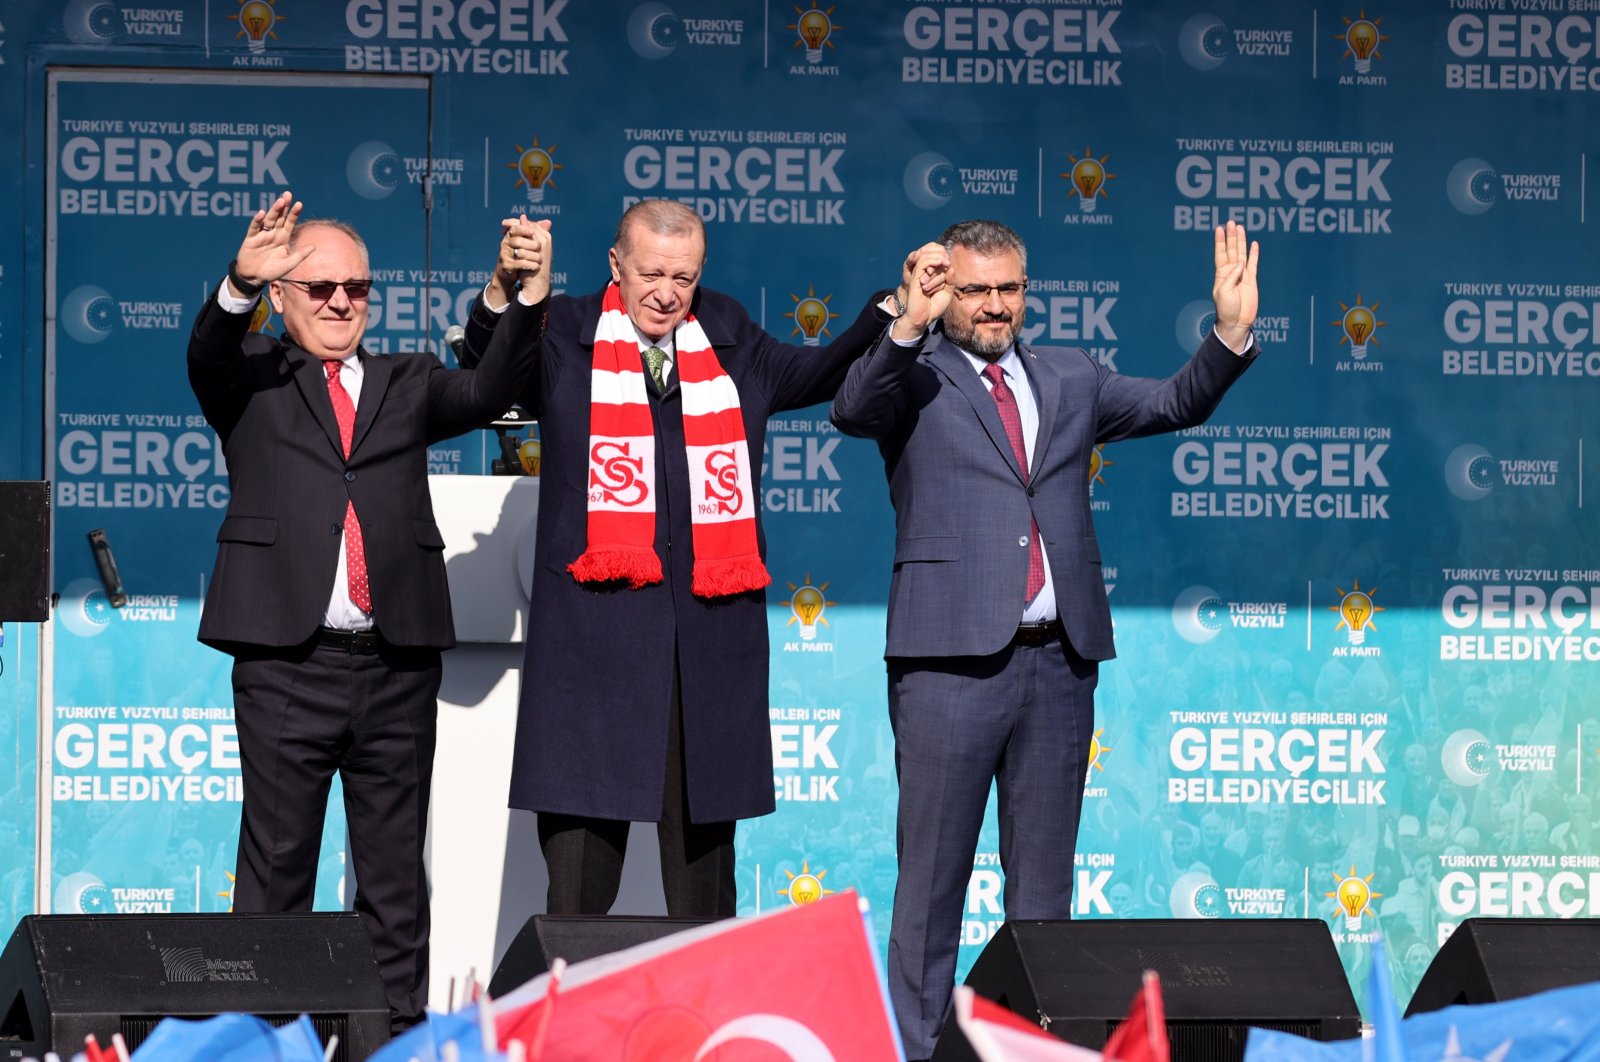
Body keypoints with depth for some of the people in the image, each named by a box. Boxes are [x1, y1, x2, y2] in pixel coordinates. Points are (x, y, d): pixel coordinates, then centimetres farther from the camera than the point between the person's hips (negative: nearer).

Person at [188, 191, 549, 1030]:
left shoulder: (406, 384, 17)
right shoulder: (250, 379, 10)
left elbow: (487, 394, 2)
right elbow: (208, 353, -11)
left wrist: (529, 302, -15)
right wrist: (242, 284, -33)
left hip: (397, 663, 3)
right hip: (286, 661, -3)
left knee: (396, 873, 6)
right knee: (277, 865, 0)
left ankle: (399, 1025, 9)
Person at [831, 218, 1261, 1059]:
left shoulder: (1068, 381, 17)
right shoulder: (915, 375, 2)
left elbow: (1175, 404, 13)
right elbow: (853, 411, -17)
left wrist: (1231, 333, -2)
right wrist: (910, 326, -32)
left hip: (1058, 658, 5)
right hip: (953, 658, -5)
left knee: (1044, 875, 9)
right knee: (932, 872, -1)